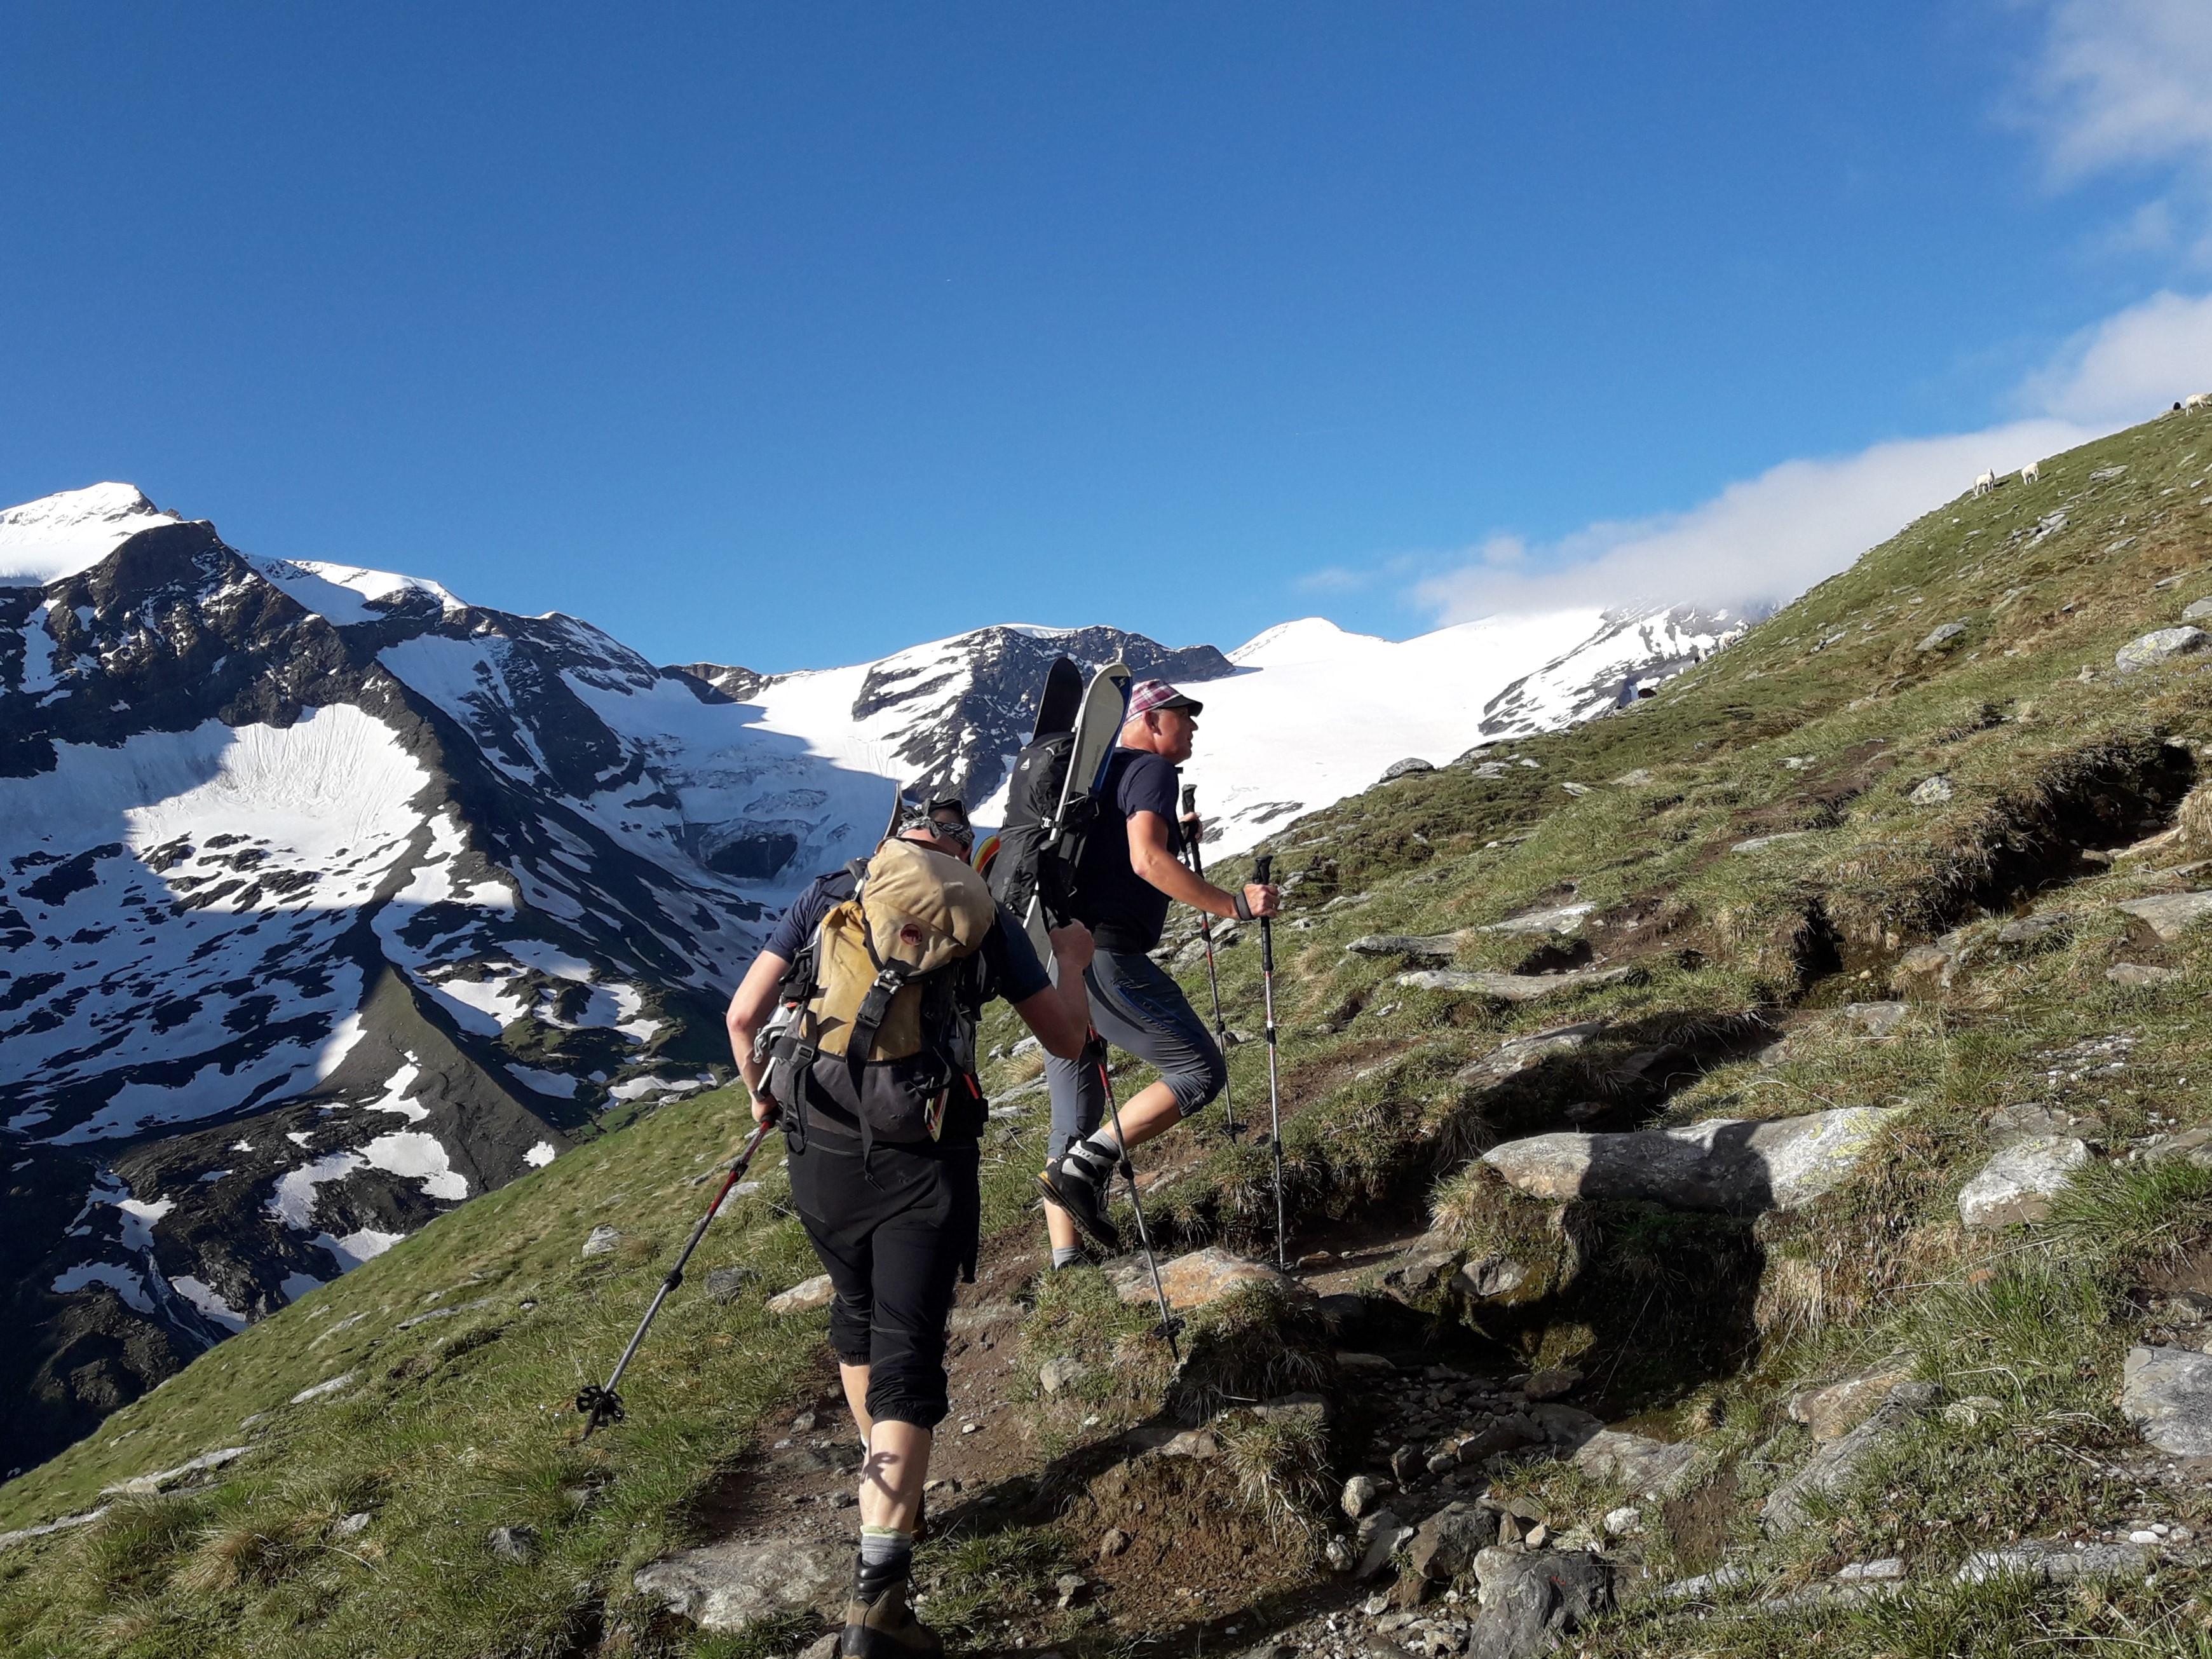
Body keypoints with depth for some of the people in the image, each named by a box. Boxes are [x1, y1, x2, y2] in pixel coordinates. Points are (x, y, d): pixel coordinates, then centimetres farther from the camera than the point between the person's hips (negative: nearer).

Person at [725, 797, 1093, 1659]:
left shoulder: (828, 896, 10)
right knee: (908, 1357, -2)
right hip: (926, 1160, -2)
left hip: (820, 1147, 3)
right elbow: (1066, 1040, 11)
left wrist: (760, 1094, 25)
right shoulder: (987, 917, 6)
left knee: (856, 1316, 26)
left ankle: (881, 1483, 45)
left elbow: (743, 1016, 6)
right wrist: (1072, 962, 30)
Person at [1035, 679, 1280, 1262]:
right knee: (1200, 1069, -5)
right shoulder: (1150, 770, -1)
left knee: (1073, 1125, 12)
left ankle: (1064, 1261, 11)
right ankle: (1084, 1169, -14)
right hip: (1104, 955, -9)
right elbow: (1147, 860, -18)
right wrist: (1235, 905, -18)